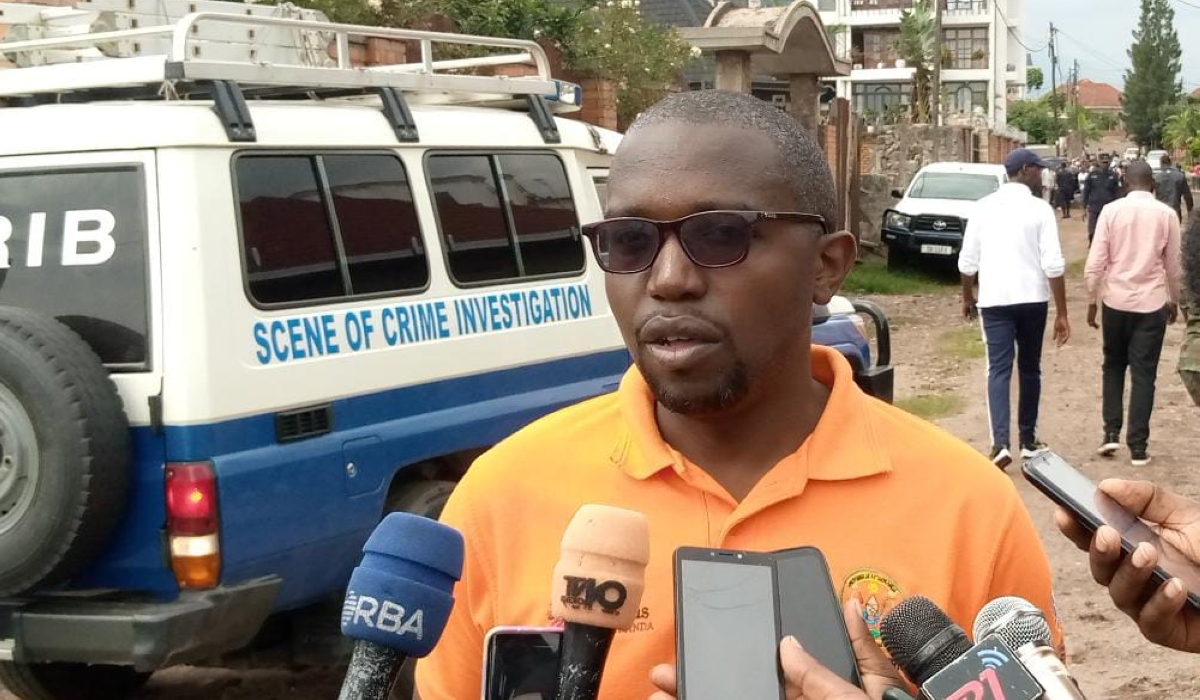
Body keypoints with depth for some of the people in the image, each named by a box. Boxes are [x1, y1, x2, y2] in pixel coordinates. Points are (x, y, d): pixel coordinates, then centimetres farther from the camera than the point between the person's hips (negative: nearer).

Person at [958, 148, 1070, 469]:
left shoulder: (984, 207, 2)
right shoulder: (1040, 209, -5)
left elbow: (967, 260, 4)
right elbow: (1053, 264, -10)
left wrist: (967, 297, 20)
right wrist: (1062, 313, -5)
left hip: (995, 299, 1)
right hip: (1032, 299, -1)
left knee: (999, 369, -1)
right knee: (1030, 368, 15)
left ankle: (1001, 443, -17)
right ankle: (1028, 440, 24)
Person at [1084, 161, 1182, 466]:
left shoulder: (1111, 211, -5)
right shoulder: (1166, 214, -2)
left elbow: (1095, 263, -6)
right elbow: (1174, 266, 5)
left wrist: (1092, 300, 5)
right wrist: (1174, 300, 20)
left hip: (1116, 300, 0)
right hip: (1152, 303, 0)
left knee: (1114, 366, 18)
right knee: (1144, 374, 4)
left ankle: (1112, 433, 9)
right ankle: (1138, 446, 4)